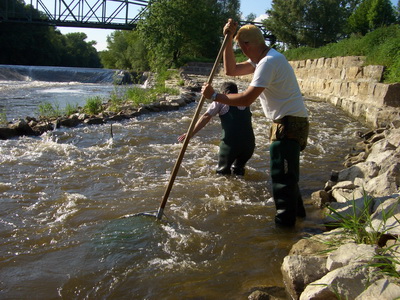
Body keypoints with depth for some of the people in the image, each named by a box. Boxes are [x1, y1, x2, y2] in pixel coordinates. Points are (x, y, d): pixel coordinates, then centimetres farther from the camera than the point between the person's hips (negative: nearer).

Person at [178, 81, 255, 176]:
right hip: (249, 142, 5)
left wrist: (191, 133, -4)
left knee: (223, 171, 14)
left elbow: (206, 117, -2)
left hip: (230, 143, -4)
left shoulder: (221, 100, 8)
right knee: (238, 169, 27)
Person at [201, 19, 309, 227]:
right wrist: (229, 40, 7)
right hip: (286, 123, 11)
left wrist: (214, 96, -18)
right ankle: (296, 210, 40)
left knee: (282, 177, -6)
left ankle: (284, 225, 3)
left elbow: (246, 99, -25)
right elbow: (231, 70, 14)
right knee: (287, 174, 24)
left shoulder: (269, 62, -20)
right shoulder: (262, 59, 13)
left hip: (289, 124, -11)